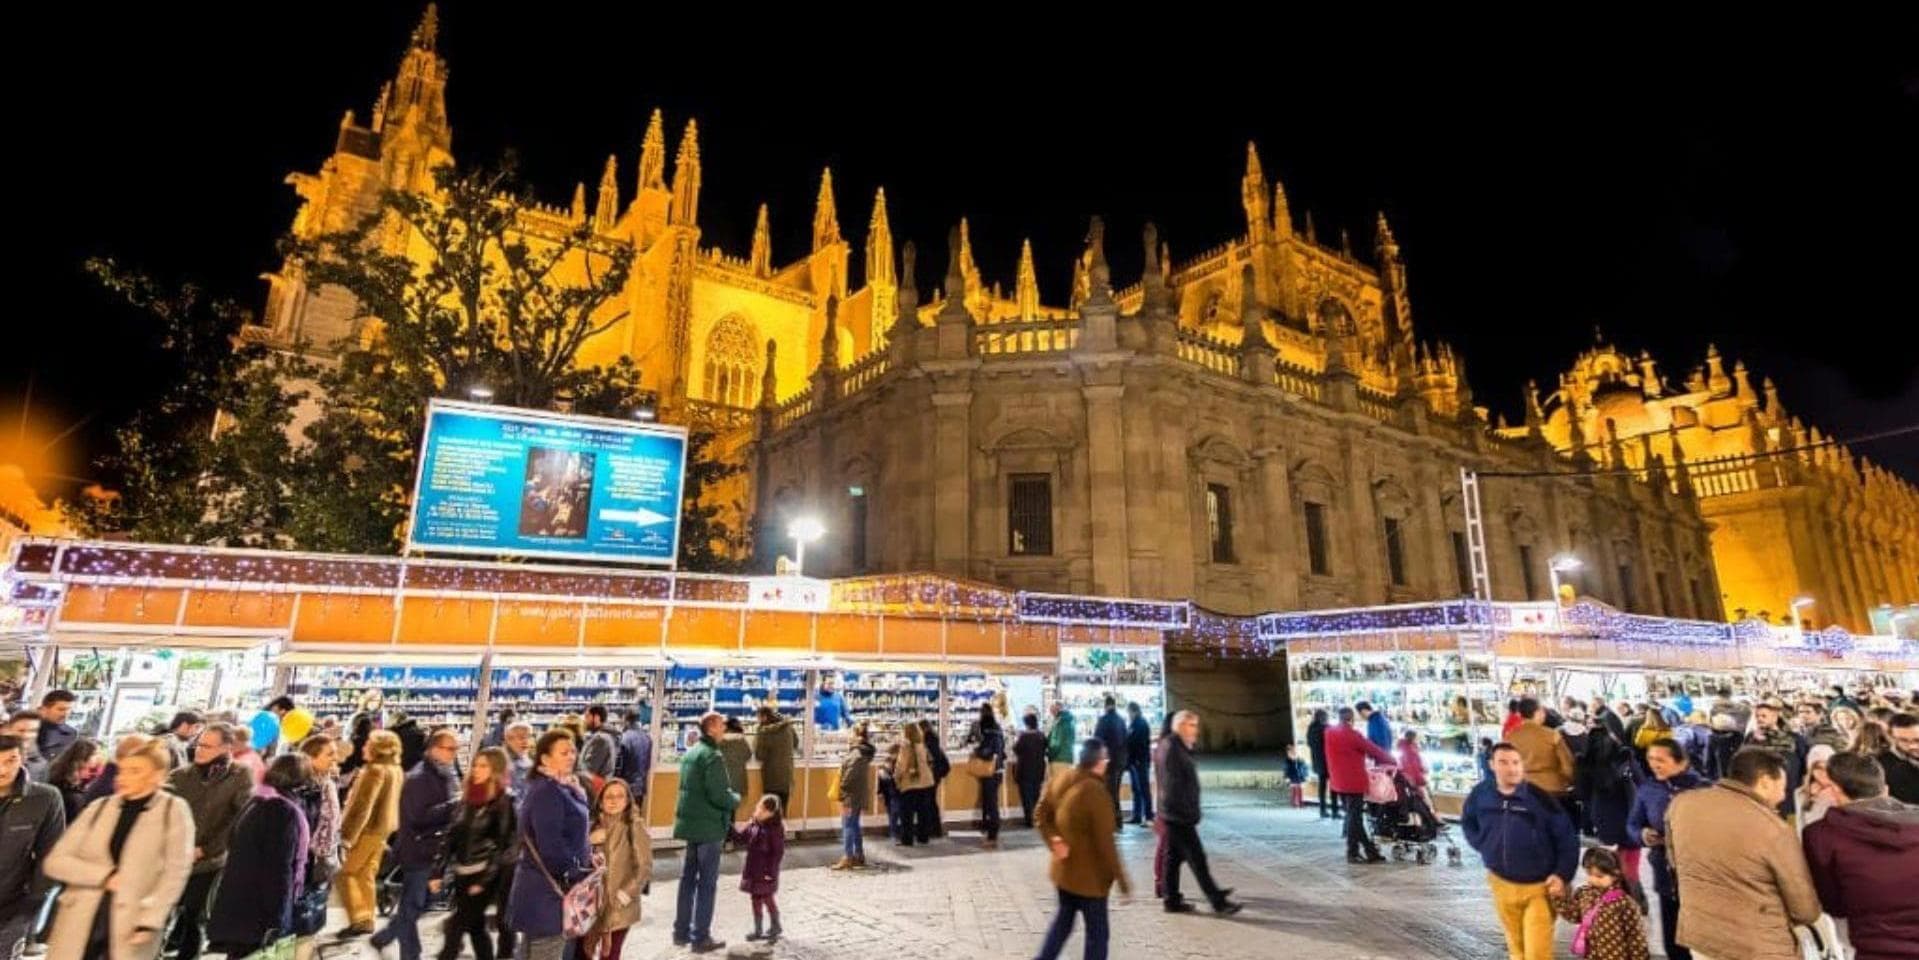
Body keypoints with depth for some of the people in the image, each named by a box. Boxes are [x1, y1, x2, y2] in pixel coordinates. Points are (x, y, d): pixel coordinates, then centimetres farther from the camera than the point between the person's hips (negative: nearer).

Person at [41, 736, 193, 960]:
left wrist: (149, 921, -14)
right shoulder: (100, 807, 6)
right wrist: (104, 876, -10)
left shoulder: (173, 810, -5)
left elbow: (175, 873, -7)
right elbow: (55, 861, 4)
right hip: (79, 925, 4)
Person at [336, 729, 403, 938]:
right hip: (383, 827, 9)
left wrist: (348, 834, -20)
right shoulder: (395, 769, 10)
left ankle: (359, 920, -3)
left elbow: (363, 805, -22)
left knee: (347, 873, 0)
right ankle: (367, 919, 20)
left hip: (368, 828, -9)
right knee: (365, 874, 16)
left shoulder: (375, 770, -19)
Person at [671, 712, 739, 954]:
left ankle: (681, 932, 25)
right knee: (707, 882, 1)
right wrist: (736, 799, -3)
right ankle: (700, 938, 6)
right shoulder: (712, 756, -19)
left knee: (688, 878, 16)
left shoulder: (690, 753, 10)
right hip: (708, 826, -9)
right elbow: (718, 796, -23)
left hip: (689, 822, 9)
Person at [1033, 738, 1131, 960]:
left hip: (1064, 868, 8)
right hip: (1089, 874, -7)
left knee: (1063, 919, 25)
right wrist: (1121, 877, -13)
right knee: (1097, 931, 9)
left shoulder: (1061, 780, -2)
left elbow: (1041, 813, 7)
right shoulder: (1095, 791, -27)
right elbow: (1105, 841, -23)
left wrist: (1054, 839, -2)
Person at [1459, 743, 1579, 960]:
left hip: (1539, 887, -3)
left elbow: (1568, 838, -7)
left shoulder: (1540, 798, -17)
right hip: (1502, 884, 3)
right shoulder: (1480, 794, -8)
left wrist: (1562, 875, -11)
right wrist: (1483, 846, 1)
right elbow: (1468, 822, 13)